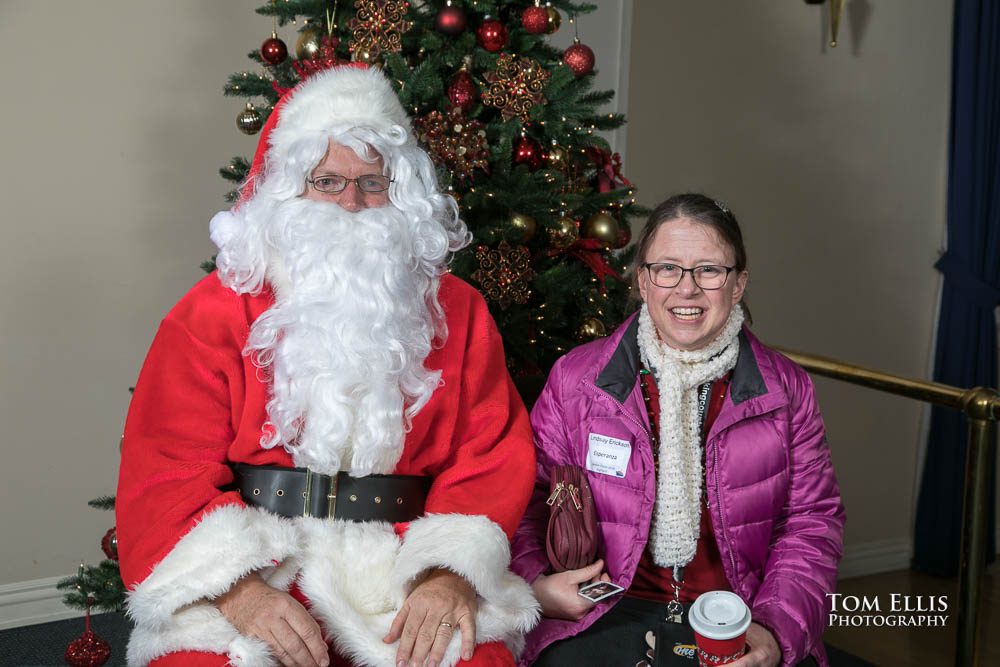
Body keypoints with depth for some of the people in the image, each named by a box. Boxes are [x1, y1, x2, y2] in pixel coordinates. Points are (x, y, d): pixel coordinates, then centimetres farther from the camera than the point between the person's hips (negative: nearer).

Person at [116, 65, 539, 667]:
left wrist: (452, 572, -13)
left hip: (405, 567, 1)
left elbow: (494, 452, 5)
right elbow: (166, 468, -2)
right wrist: (235, 587, -19)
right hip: (254, 566, -1)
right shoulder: (214, 312, 5)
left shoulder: (455, 309, 11)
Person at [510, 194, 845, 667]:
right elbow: (527, 498, 7)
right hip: (605, 615, -1)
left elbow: (812, 522, 6)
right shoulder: (574, 378, 1)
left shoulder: (786, 389, 4)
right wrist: (532, 584, -12)